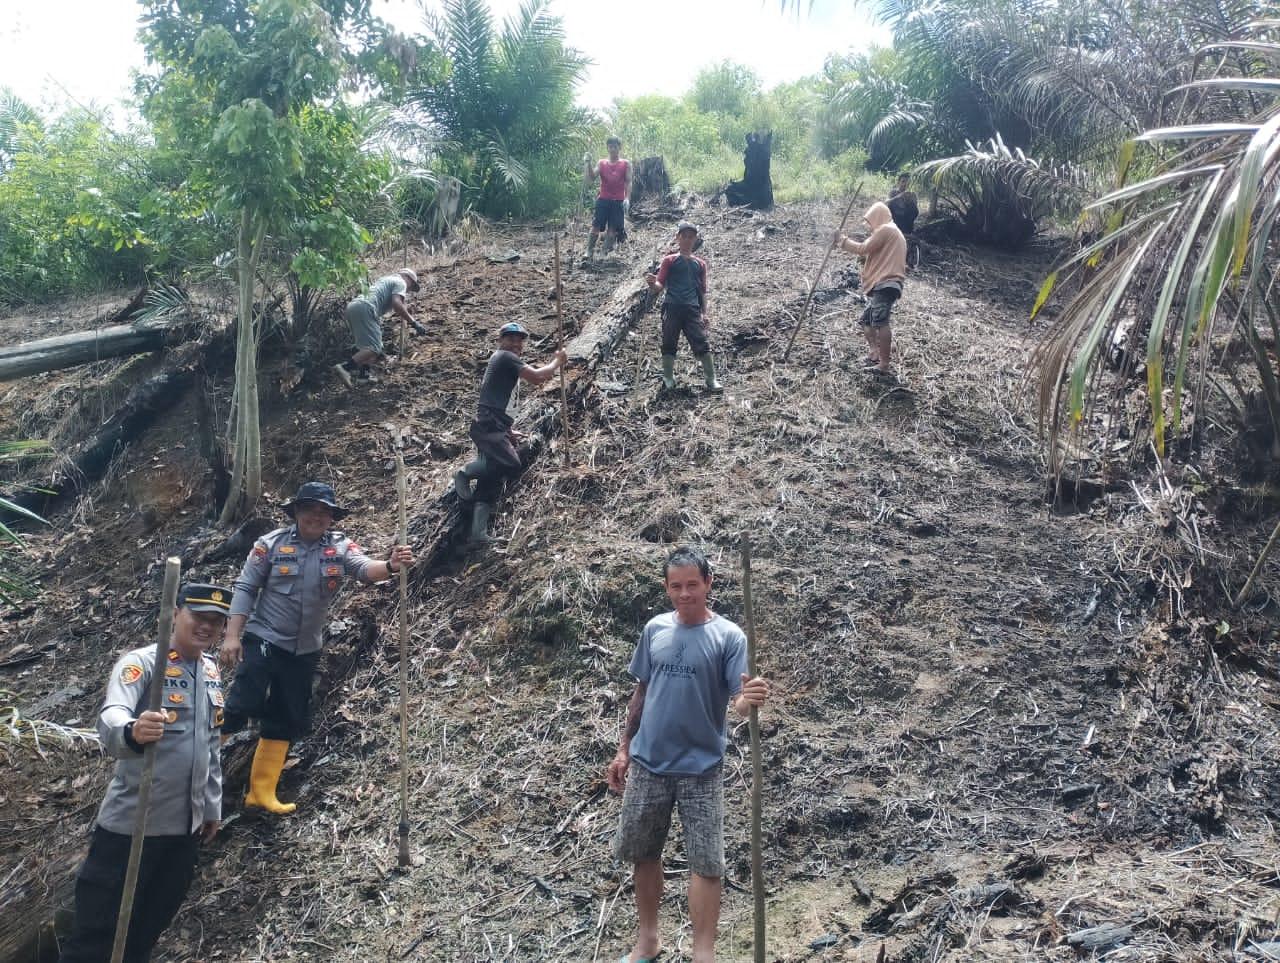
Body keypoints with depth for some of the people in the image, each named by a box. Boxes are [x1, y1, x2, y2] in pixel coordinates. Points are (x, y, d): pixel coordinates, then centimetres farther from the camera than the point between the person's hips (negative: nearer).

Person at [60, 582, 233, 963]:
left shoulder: (211, 672, 9)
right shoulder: (141, 662, -12)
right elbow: (110, 719, -32)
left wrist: (212, 806, 21)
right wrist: (132, 732, -53)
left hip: (187, 826, 6)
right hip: (131, 824, -6)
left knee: (147, 930, 15)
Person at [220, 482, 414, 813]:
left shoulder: (340, 547, -3)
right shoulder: (272, 543, -7)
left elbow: (364, 568, -22)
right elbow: (245, 588, -4)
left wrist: (390, 566, -45)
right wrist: (232, 636, -11)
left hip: (304, 650, 4)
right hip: (263, 640, -4)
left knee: (286, 722, 10)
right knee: (241, 706, -14)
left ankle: (261, 793, 22)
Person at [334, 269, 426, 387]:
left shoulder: (385, 280, 36)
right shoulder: (400, 282, 9)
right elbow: (396, 304, -9)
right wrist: (413, 322, -8)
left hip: (352, 307, 9)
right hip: (364, 309, -9)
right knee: (374, 348, -15)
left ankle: (365, 373, 8)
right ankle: (345, 367, -30)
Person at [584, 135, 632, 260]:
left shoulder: (626, 164, 6)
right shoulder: (601, 163, 9)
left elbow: (628, 182, 1)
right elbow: (590, 179, 0)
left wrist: (627, 199, -12)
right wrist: (588, 164, -12)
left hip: (618, 202, -1)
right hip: (603, 200, 1)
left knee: (613, 229, -1)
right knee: (596, 226, -6)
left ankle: (606, 253, 6)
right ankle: (589, 252, -3)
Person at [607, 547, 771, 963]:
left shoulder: (729, 636, -9)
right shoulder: (655, 629, 3)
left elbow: (739, 702, -15)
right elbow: (641, 693, 11)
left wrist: (751, 699, -39)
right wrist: (623, 749, 11)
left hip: (701, 768, -4)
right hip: (647, 763, 4)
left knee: (705, 863, 0)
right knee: (643, 854, 14)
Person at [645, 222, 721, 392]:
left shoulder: (700, 264, 14)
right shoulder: (670, 261, 7)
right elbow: (659, 286, 2)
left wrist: (705, 313, 11)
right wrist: (652, 284, -21)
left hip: (692, 309, 1)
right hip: (672, 308, -1)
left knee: (701, 343, -5)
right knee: (669, 344, 3)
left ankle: (711, 380, -2)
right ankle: (668, 379, 14)